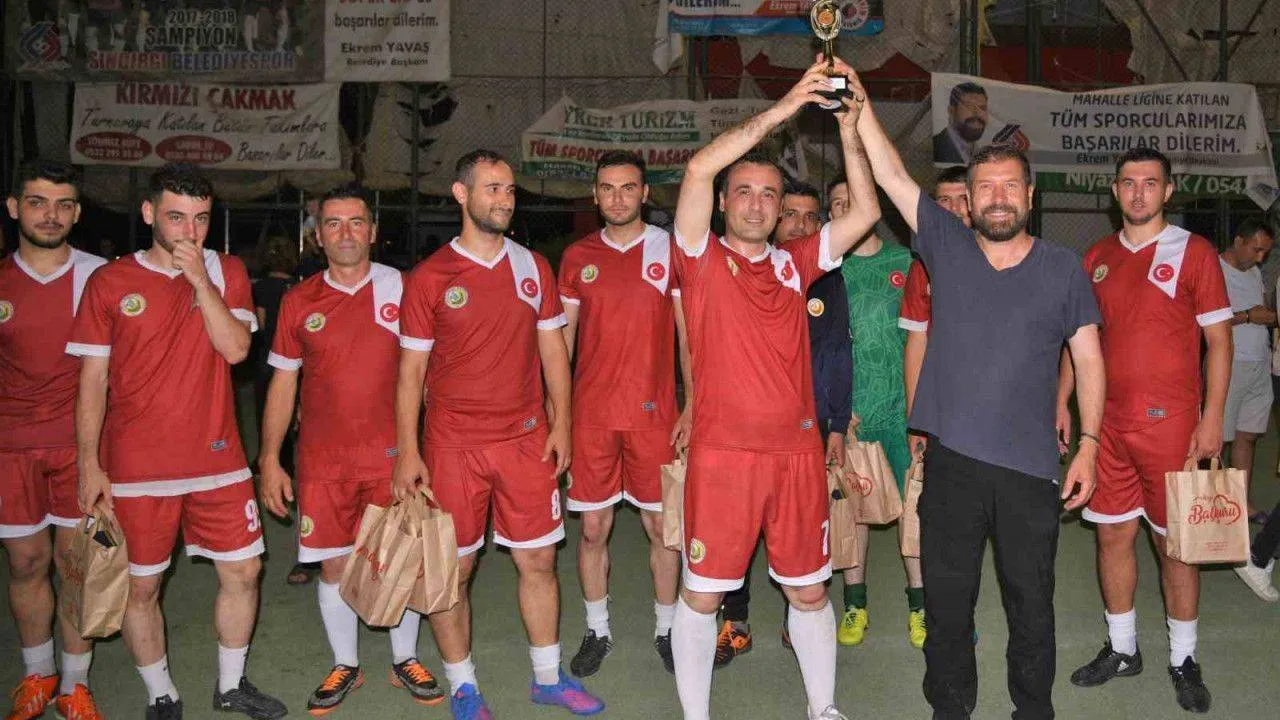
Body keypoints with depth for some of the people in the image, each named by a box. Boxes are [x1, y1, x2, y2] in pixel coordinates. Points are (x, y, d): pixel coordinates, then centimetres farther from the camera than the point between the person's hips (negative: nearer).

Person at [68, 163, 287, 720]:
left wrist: (199, 277, -15)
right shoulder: (110, 282, 0)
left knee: (242, 571, 8)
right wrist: (89, 464, -5)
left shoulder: (227, 273, 5)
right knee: (140, 587, 6)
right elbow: (92, 380, 0)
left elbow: (235, 347, -10)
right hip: (135, 466, -2)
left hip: (217, 459, 2)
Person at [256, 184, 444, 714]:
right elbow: (282, 383, 8)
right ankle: (345, 666, 27)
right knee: (334, 565, 8)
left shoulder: (402, 288, -1)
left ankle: (406, 660, 26)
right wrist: (270, 460, 4)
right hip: (323, 460, 1)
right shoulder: (299, 301, 4)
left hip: (392, 453, -1)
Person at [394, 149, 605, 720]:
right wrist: (407, 452, -6)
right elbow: (411, 369, -2)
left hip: (527, 440, 3)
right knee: (453, 569, 5)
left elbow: (552, 347, 10)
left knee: (539, 560, 10)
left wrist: (561, 421, 2)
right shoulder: (429, 277, -3)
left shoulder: (533, 267, 6)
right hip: (453, 447, -2)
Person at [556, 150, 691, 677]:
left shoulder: (670, 250, 1)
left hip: (654, 414, -2)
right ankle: (597, 631, 24)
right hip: (591, 415, 2)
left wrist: (692, 407, -5)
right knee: (593, 528, 7)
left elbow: (689, 334, 1)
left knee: (661, 526, 6)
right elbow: (561, 338, 10)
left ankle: (665, 628, 24)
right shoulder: (578, 257, 7)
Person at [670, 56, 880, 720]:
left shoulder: (794, 263, 9)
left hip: (797, 452, 4)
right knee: (701, 594, 7)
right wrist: (782, 109, -17)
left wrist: (848, 131, -7)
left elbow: (864, 214, 4)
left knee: (808, 590, 15)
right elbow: (698, 170, -16)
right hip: (722, 454, -3)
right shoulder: (702, 257, -1)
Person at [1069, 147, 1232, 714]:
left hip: (1169, 423, -4)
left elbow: (1219, 340, -4)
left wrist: (1212, 419, -10)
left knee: (1175, 540, 4)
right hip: (1107, 422, 4)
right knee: (1112, 534, 10)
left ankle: (1183, 660, 20)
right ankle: (1121, 649, 26)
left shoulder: (1193, 252, -3)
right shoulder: (1097, 257, 9)